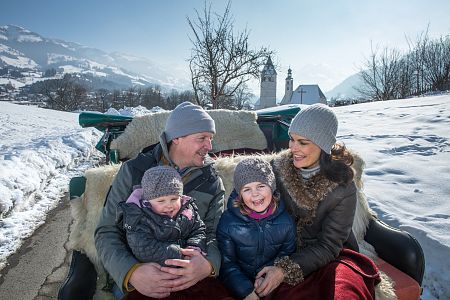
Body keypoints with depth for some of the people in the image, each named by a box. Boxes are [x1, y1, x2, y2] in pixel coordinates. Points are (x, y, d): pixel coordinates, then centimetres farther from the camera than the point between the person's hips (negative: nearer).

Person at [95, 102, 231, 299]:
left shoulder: (213, 183, 2)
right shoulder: (133, 171, -4)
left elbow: (215, 235, -3)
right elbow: (107, 233, -5)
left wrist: (208, 265, -26)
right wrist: (132, 272, -23)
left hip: (192, 282, 2)